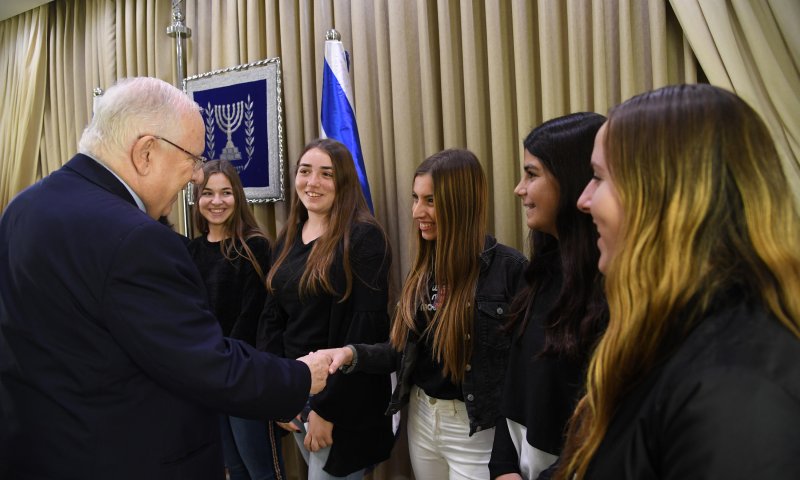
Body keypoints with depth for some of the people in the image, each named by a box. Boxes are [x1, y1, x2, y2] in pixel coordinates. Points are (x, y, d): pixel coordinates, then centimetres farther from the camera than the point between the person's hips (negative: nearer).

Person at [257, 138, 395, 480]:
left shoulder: (364, 238, -14)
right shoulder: (287, 239, 7)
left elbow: (367, 330, -19)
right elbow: (271, 318, 8)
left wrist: (328, 407, -18)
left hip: (344, 400, -6)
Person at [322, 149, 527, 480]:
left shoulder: (508, 267, -17)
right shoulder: (424, 267, 3)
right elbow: (405, 349, 4)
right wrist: (353, 354, -12)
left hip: (476, 429, -6)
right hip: (421, 417, 7)